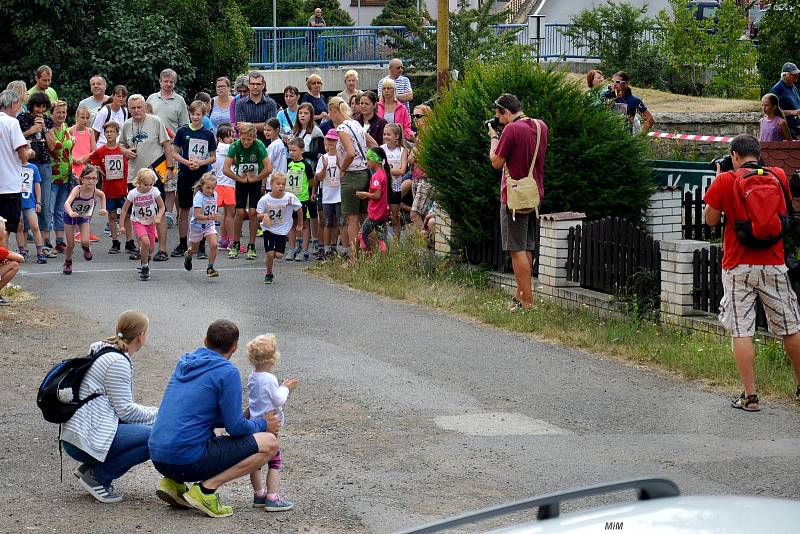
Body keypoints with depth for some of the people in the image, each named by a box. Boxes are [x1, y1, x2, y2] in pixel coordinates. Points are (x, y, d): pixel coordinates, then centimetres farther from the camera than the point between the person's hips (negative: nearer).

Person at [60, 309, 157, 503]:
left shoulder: (105, 353, 18)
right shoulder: (118, 362, -13)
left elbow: (120, 405, 24)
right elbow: (126, 410, -13)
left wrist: (156, 412, 17)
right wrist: (159, 414, 1)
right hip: (85, 440, -10)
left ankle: (91, 469, 9)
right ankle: (97, 476, -8)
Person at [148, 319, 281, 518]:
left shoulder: (185, 362, 16)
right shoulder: (227, 373, -7)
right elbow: (236, 428, -8)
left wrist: (245, 418, 28)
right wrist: (263, 424, 13)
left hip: (158, 457, 8)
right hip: (188, 461, -8)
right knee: (269, 443, -2)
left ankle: (173, 483, 12)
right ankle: (207, 488, -9)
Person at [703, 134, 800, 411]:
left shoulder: (725, 181, -6)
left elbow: (711, 219, 2)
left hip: (738, 267, -3)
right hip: (773, 265, 3)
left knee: (741, 331, 0)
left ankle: (750, 396, -6)